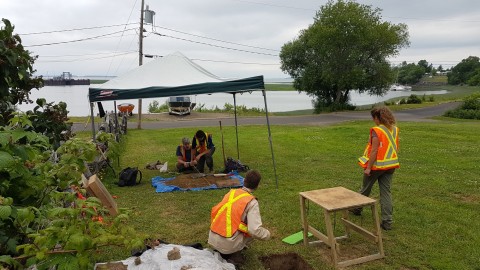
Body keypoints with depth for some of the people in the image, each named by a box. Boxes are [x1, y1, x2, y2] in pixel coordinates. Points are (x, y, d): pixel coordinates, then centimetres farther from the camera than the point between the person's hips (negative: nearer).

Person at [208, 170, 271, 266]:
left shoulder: (231, 192, 8)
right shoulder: (251, 202, -10)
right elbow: (255, 231, -18)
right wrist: (267, 234, 4)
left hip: (212, 239, 6)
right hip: (228, 244, -6)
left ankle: (222, 251, 16)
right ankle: (234, 255, 3)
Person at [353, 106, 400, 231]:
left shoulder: (376, 131, -19)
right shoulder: (395, 129, 2)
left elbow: (374, 151, -21)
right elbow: (396, 148, 11)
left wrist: (368, 168, -17)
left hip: (376, 165, -6)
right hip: (390, 166, 6)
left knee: (365, 188, 16)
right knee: (386, 192, 9)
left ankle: (357, 208, 38)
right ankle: (387, 221, 8)